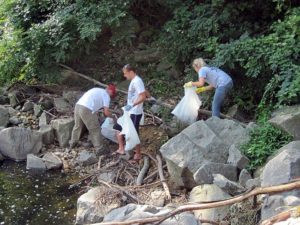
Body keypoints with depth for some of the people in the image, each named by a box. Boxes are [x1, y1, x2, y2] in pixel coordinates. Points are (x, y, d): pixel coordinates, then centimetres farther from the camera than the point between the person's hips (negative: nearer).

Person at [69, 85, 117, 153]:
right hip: (86, 110, -8)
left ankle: (72, 143, 43)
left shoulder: (97, 90, 26)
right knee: (95, 130, 6)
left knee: (77, 126, 27)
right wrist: (112, 117, 19)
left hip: (78, 106, 8)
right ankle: (99, 149, 13)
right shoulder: (106, 96, 4)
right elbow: (106, 112, -1)